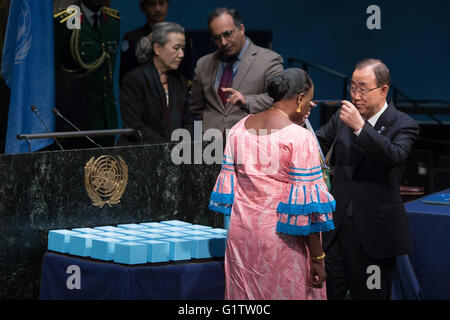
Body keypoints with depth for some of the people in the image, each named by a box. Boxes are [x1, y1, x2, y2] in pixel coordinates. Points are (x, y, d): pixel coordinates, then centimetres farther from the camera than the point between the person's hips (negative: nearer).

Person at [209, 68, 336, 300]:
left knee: (245, 294, 12)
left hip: (241, 234, 6)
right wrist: (317, 259, -10)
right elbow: (305, 203, -15)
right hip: (280, 240, -6)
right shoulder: (299, 138, -14)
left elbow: (228, 183, 9)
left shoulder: (238, 130, 4)